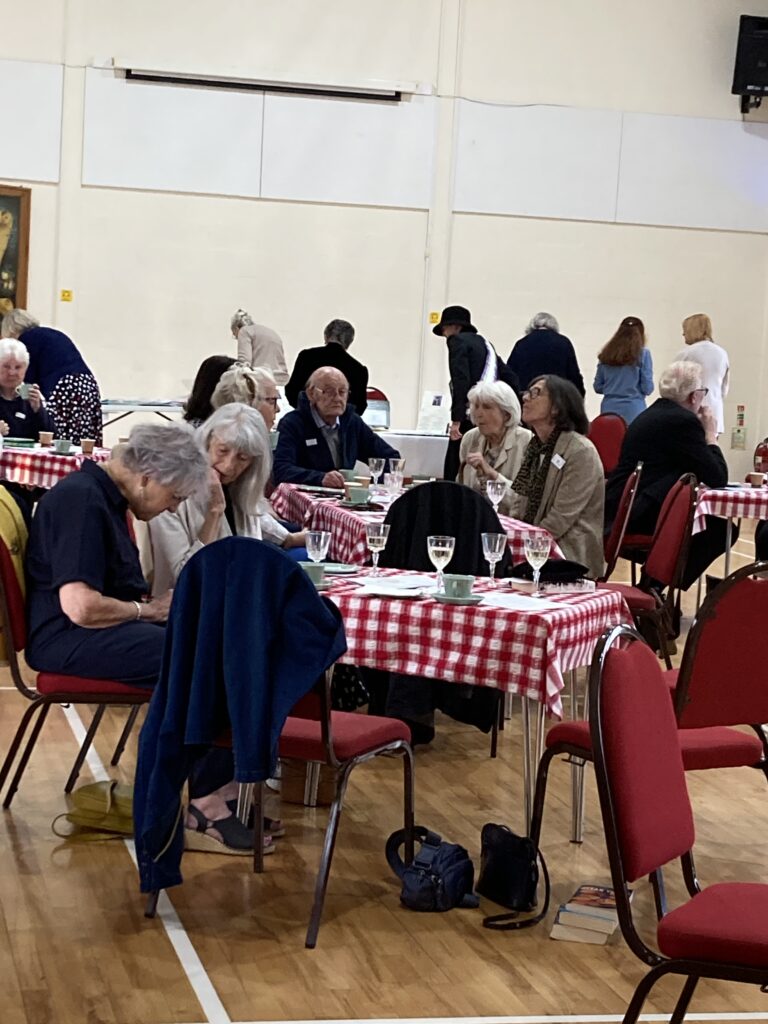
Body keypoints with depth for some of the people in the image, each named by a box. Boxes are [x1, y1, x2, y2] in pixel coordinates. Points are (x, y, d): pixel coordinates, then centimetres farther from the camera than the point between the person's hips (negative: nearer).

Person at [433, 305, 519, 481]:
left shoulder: (457, 341, 0)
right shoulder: (484, 343, 23)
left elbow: (461, 379, -14)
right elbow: (510, 379, 21)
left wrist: (456, 420, -18)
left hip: (470, 418, -8)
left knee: (454, 473, -10)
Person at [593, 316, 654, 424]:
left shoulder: (606, 354, 7)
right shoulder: (642, 354, -4)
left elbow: (598, 387, 11)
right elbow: (647, 388, -4)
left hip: (609, 410, 4)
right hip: (633, 411, -4)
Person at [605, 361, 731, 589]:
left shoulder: (651, 415, 18)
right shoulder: (684, 421, -11)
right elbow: (718, 478, -10)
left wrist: (702, 432, 20)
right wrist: (710, 435, 3)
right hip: (643, 516, -10)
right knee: (720, 528, -3)